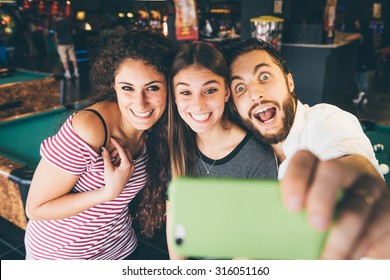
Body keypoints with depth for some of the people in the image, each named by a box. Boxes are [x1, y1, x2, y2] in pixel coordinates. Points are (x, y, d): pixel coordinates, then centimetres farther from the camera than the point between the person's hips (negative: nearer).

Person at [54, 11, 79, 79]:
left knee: (64, 59, 2)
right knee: (73, 57, 10)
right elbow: (73, 31, 10)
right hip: (70, 42, 4)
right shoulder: (68, 21, 7)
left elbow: (55, 34, -8)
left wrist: (56, 38, 13)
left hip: (61, 43, -4)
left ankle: (67, 73, -1)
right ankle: (76, 72, 14)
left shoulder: (56, 23, -5)